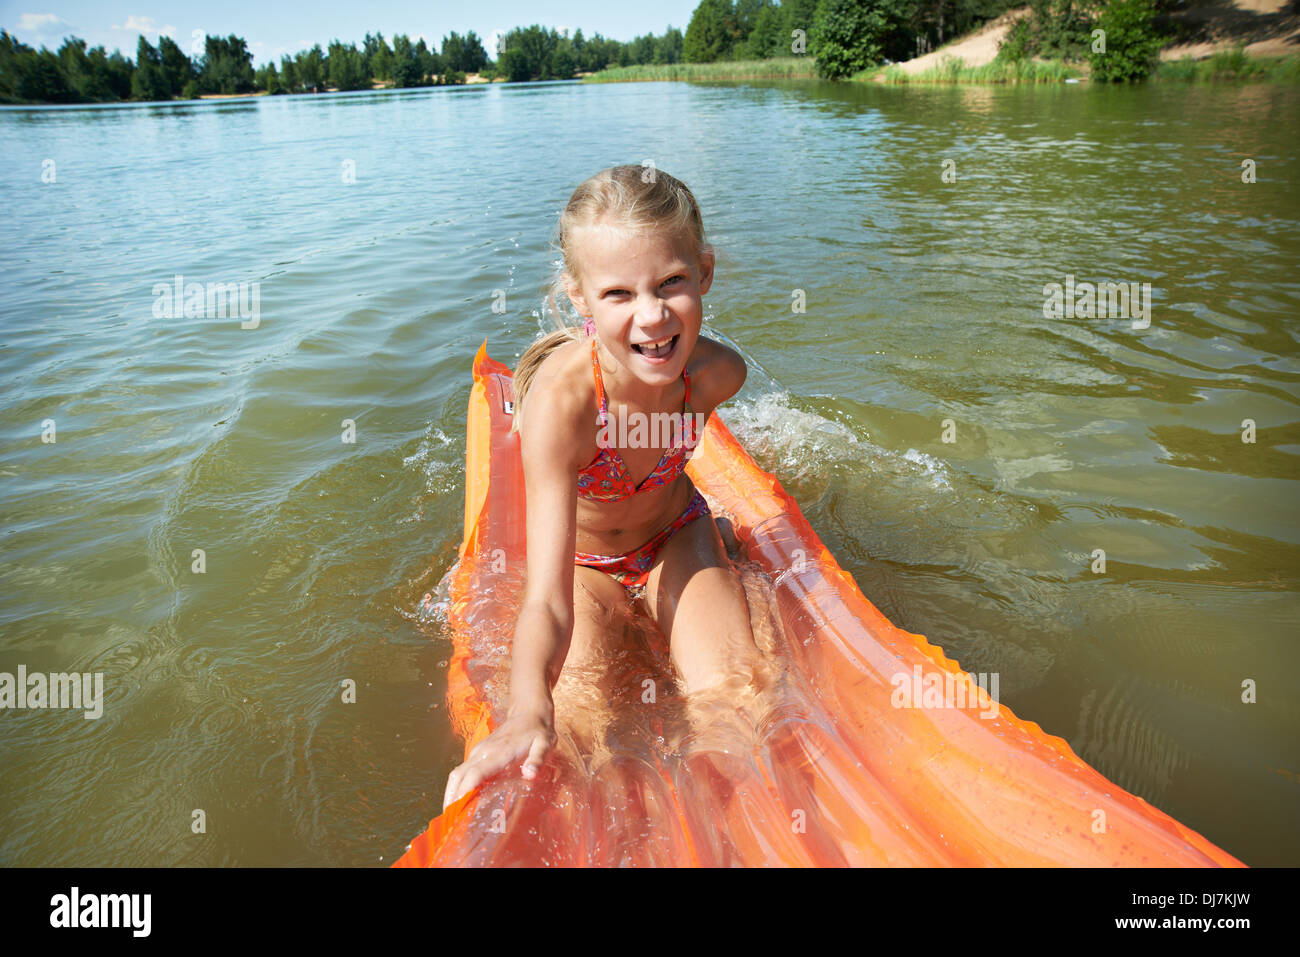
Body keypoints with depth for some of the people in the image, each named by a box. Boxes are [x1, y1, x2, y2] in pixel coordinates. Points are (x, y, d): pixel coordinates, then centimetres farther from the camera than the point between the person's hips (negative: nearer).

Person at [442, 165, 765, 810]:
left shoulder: (716, 373, -27)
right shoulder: (560, 399, -40)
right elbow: (548, 602, -47)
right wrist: (529, 708, -63)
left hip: (673, 537, 2)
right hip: (579, 557, -2)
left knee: (733, 691, -14)